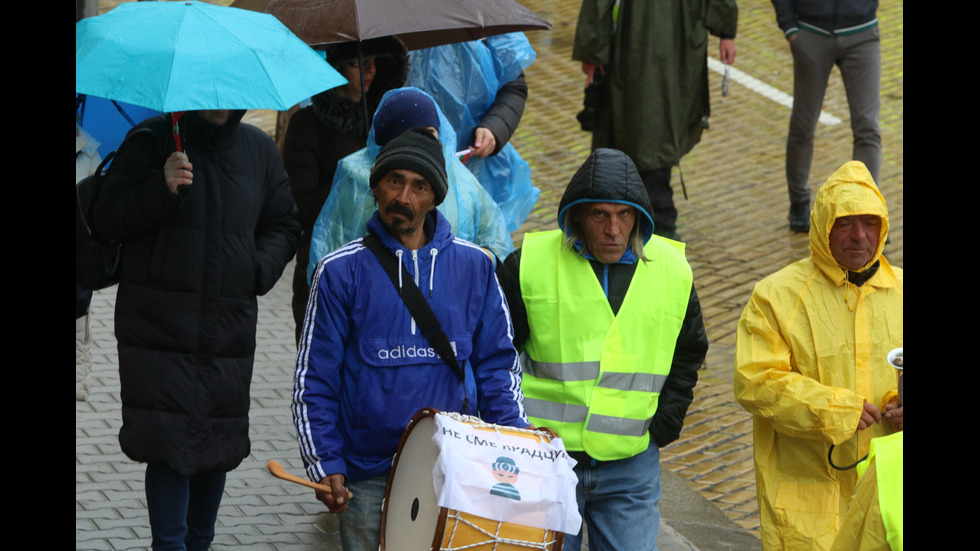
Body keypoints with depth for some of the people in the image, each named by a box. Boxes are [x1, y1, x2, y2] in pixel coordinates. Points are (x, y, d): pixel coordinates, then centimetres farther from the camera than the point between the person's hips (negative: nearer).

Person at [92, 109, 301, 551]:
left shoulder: (259, 150, 11)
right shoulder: (152, 141, -1)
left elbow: (284, 225, 19)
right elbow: (107, 219, -5)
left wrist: (259, 269, 0)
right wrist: (161, 189, -21)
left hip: (230, 327, 4)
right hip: (159, 327, -4)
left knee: (218, 447, 8)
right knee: (169, 446, -10)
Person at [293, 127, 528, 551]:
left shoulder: (473, 266, 5)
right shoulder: (342, 272, -1)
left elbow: (497, 363, 9)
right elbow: (313, 380, 0)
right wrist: (325, 465, -7)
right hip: (368, 482, -1)